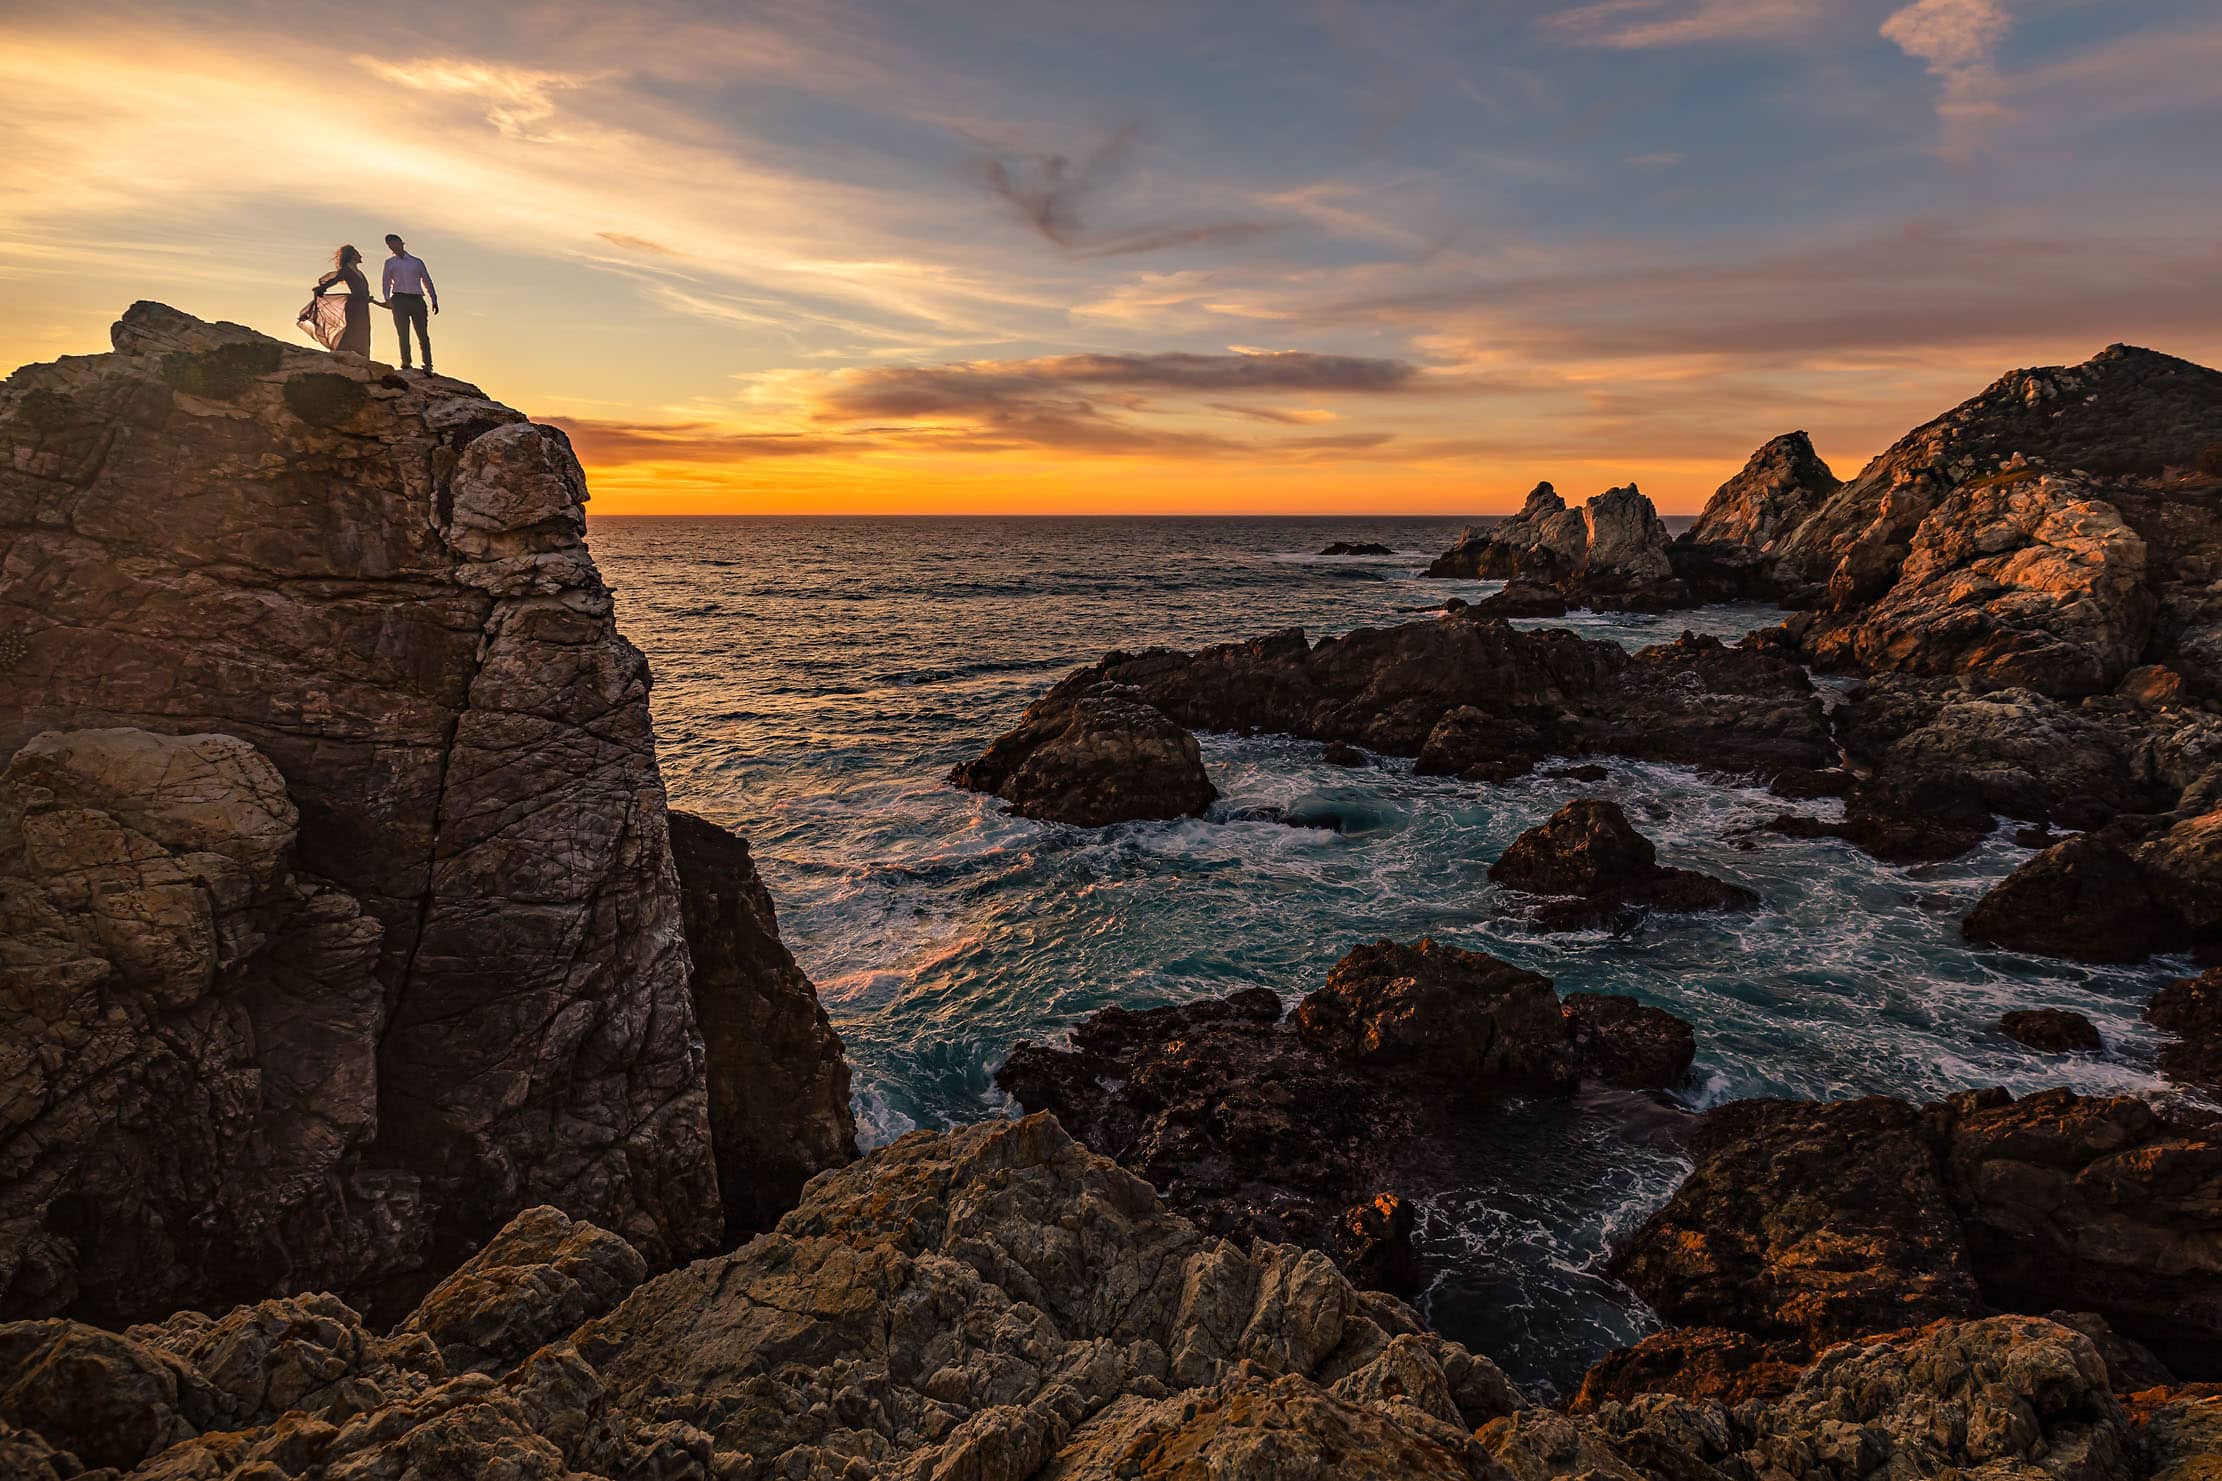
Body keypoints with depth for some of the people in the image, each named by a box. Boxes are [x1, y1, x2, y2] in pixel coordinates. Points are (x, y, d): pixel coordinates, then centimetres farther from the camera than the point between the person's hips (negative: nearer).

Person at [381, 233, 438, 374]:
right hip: (399, 299, 0)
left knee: (423, 334, -9)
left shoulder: (417, 262, 20)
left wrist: (434, 300, 4)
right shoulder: (390, 263, 20)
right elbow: (387, 283, 14)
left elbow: (427, 281, 17)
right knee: (403, 333, -10)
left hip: (417, 299, 0)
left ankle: (428, 365, -14)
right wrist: (387, 299, -3)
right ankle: (406, 362, -15)